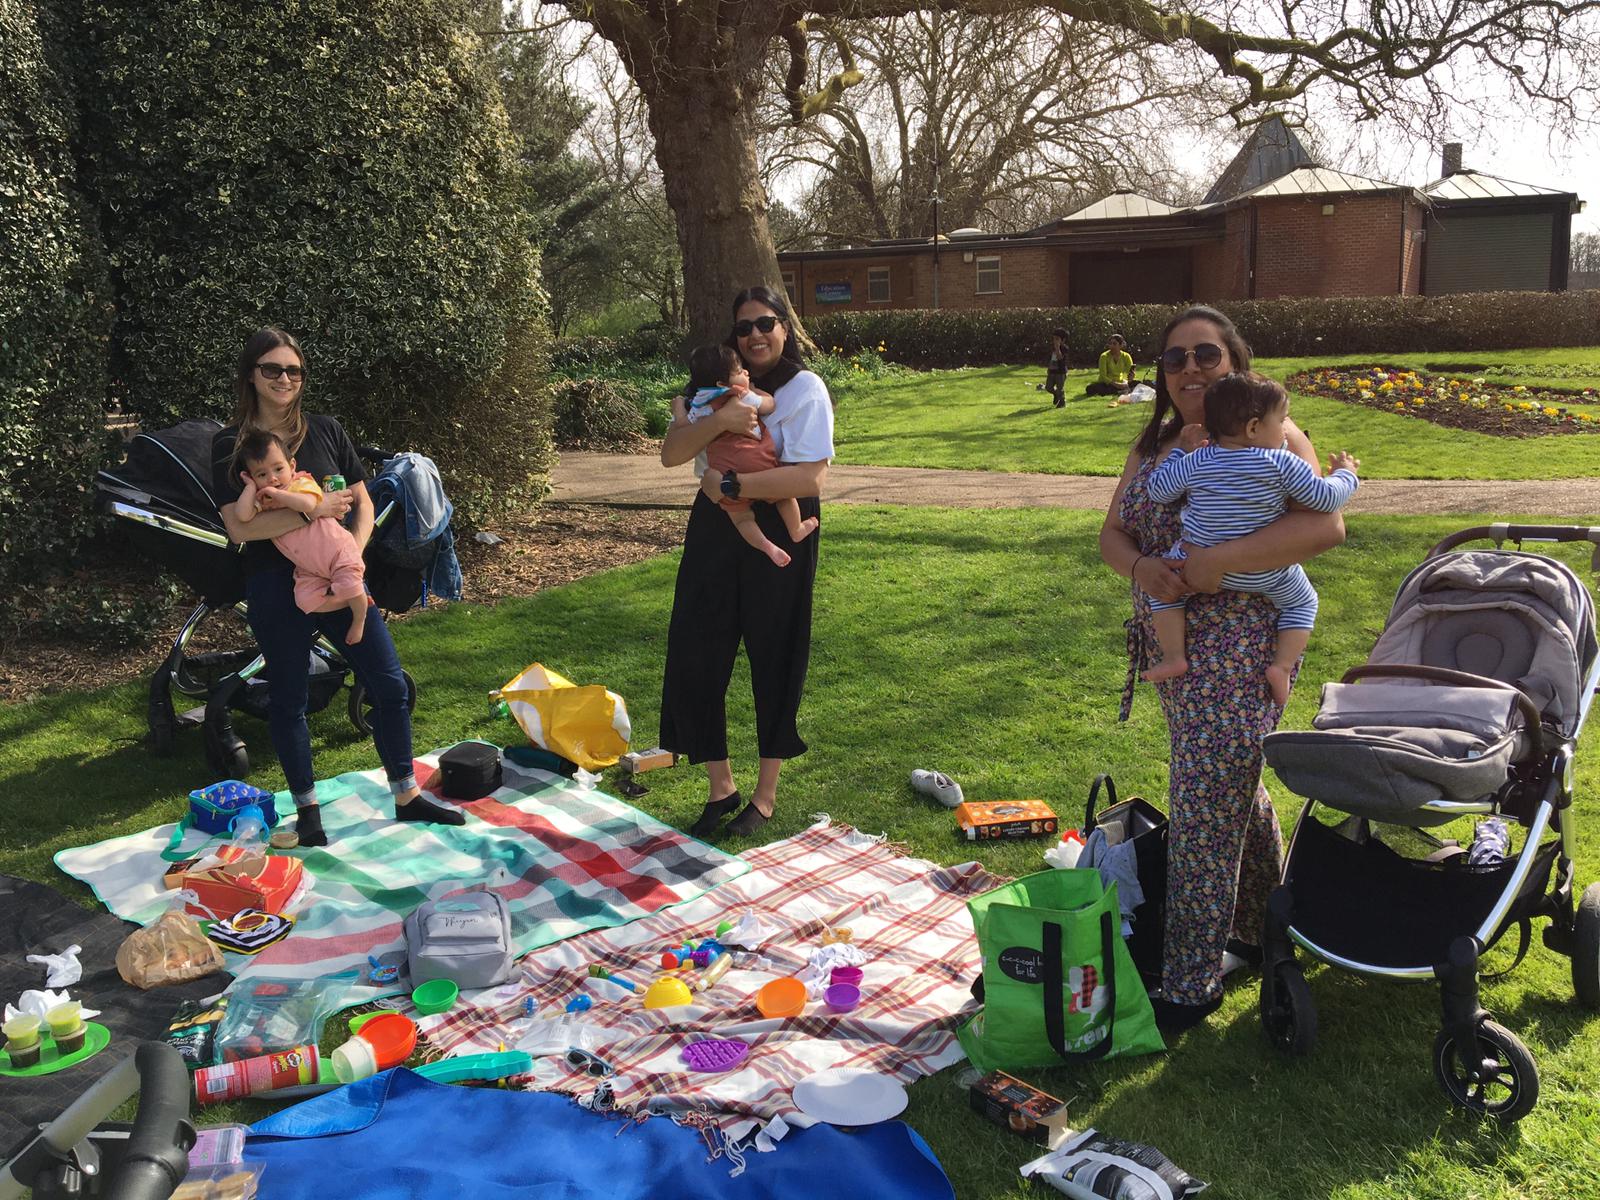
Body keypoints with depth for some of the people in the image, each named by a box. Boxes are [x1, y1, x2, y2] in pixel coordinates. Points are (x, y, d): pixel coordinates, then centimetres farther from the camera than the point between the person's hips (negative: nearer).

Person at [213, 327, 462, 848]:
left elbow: (363, 503, 8)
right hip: (276, 588, -3)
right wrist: (312, 510, -22)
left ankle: (408, 797, 18)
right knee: (289, 698, 8)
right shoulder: (232, 444, -3)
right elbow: (239, 527, -14)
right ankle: (307, 810, 25)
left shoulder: (326, 431, 6)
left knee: (390, 684, 2)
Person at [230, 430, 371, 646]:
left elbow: (307, 504, -31)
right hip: (309, 569, 5)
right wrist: (251, 486, -9)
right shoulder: (261, 500, 3)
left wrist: (277, 493, -23)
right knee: (306, 600, -15)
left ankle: (359, 618, 8)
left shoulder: (302, 483, -7)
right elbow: (242, 516, -19)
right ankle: (359, 599, 2)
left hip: (338, 551, -5)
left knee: (349, 585, -23)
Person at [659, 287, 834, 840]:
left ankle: (765, 795, 22)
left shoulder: (805, 389, -7)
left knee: (774, 660, 5)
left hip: (779, 535, -5)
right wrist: (717, 421, -21)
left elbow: (811, 478, -20)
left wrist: (730, 485, -20)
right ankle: (720, 787, 21)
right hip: (714, 534, 5)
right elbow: (670, 454, -4)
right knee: (696, 658, 4)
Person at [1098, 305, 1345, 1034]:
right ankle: (1263, 929, 39)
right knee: (1236, 789, 20)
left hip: (1238, 648, -7)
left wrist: (1221, 558, -28)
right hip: (1170, 643, 7)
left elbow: (1325, 526, -20)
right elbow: (1111, 534, 7)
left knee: (1204, 809, -6)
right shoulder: (1152, 447, 12)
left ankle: (1190, 986, 4)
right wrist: (1141, 565, -16)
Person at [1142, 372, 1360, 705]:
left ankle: (1172, 657, 9)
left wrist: (1181, 451, 15)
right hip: (1267, 574, 0)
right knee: (1302, 602, 23)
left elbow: (1158, 490, 5)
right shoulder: (1282, 464, -12)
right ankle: (1282, 665, 5)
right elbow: (1326, 498, -9)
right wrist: (1345, 475, 12)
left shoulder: (1195, 463, -7)